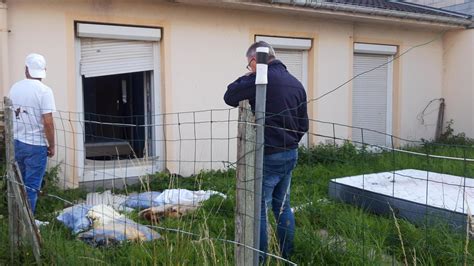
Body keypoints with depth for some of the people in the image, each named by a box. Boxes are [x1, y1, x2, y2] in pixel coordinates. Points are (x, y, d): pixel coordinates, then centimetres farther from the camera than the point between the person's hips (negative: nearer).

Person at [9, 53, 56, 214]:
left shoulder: (14, 88, 5)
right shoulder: (44, 91, -14)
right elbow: (48, 122, -18)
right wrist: (52, 146, -7)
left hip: (16, 143, 6)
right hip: (36, 145, -6)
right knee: (32, 187, 2)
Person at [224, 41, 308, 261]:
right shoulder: (296, 83, 10)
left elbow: (230, 97, -3)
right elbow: (303, 124, 14)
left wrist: (246, 78, 10)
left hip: (268, 156, -8)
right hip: (290, 154, 8)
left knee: (258, 210, 1)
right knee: (282, 206, 17)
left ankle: (259, 259, 8)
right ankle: (286, 256, 26)